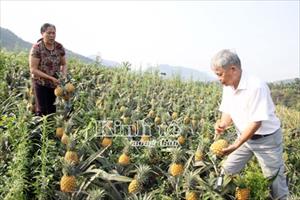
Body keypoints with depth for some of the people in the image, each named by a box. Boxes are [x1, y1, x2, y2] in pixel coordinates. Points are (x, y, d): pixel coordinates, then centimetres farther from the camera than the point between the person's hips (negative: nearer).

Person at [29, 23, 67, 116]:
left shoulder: (59, 47, -2)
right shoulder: (37, 48, -14)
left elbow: (64, 64, 9)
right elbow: (33, 70, -15)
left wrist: (64, 76, -11)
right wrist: (51, 78, -22)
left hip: (56, 84, 4)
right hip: (41, 83, -4)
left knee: (53, 110, 9)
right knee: (42, 111, 0)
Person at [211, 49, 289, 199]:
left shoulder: (256, 87, -30)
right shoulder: (227, 87, -5)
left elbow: (256, 122, -29)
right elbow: (228, 112, 4)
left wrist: (236, 145, -31)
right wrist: (222, 124, -19)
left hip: (267, 139, -6)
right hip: (245, 136, 7)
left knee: (275, 179, 7)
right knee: (227, 171, 9)